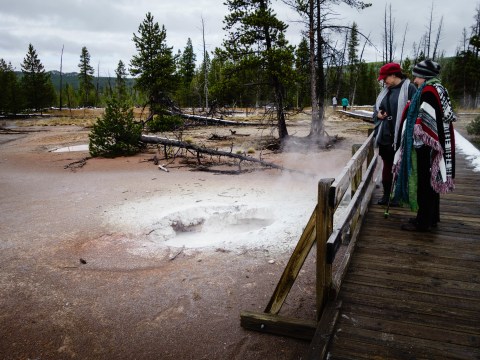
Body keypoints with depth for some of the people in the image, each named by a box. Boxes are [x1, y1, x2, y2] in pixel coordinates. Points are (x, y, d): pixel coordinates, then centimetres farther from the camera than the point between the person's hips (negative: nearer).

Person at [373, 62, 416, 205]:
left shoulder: (409, 88, -8)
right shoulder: (386, 90, 14)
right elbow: (376, 107, 23)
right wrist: (378, 114, 2)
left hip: (400, 136, -6)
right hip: (385, 135, 6)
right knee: (387, 165, 12)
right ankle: (387, 193, 22)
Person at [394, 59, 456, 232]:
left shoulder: (428, 92, -17)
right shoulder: (437, 89, 13)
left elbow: (426, 120, -22)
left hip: (426, 145, -10)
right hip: (434, 144, 10)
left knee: (424, 181, -3)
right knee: (430, 181, 16)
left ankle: (423, 222, 6)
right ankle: (431, 217, 26)